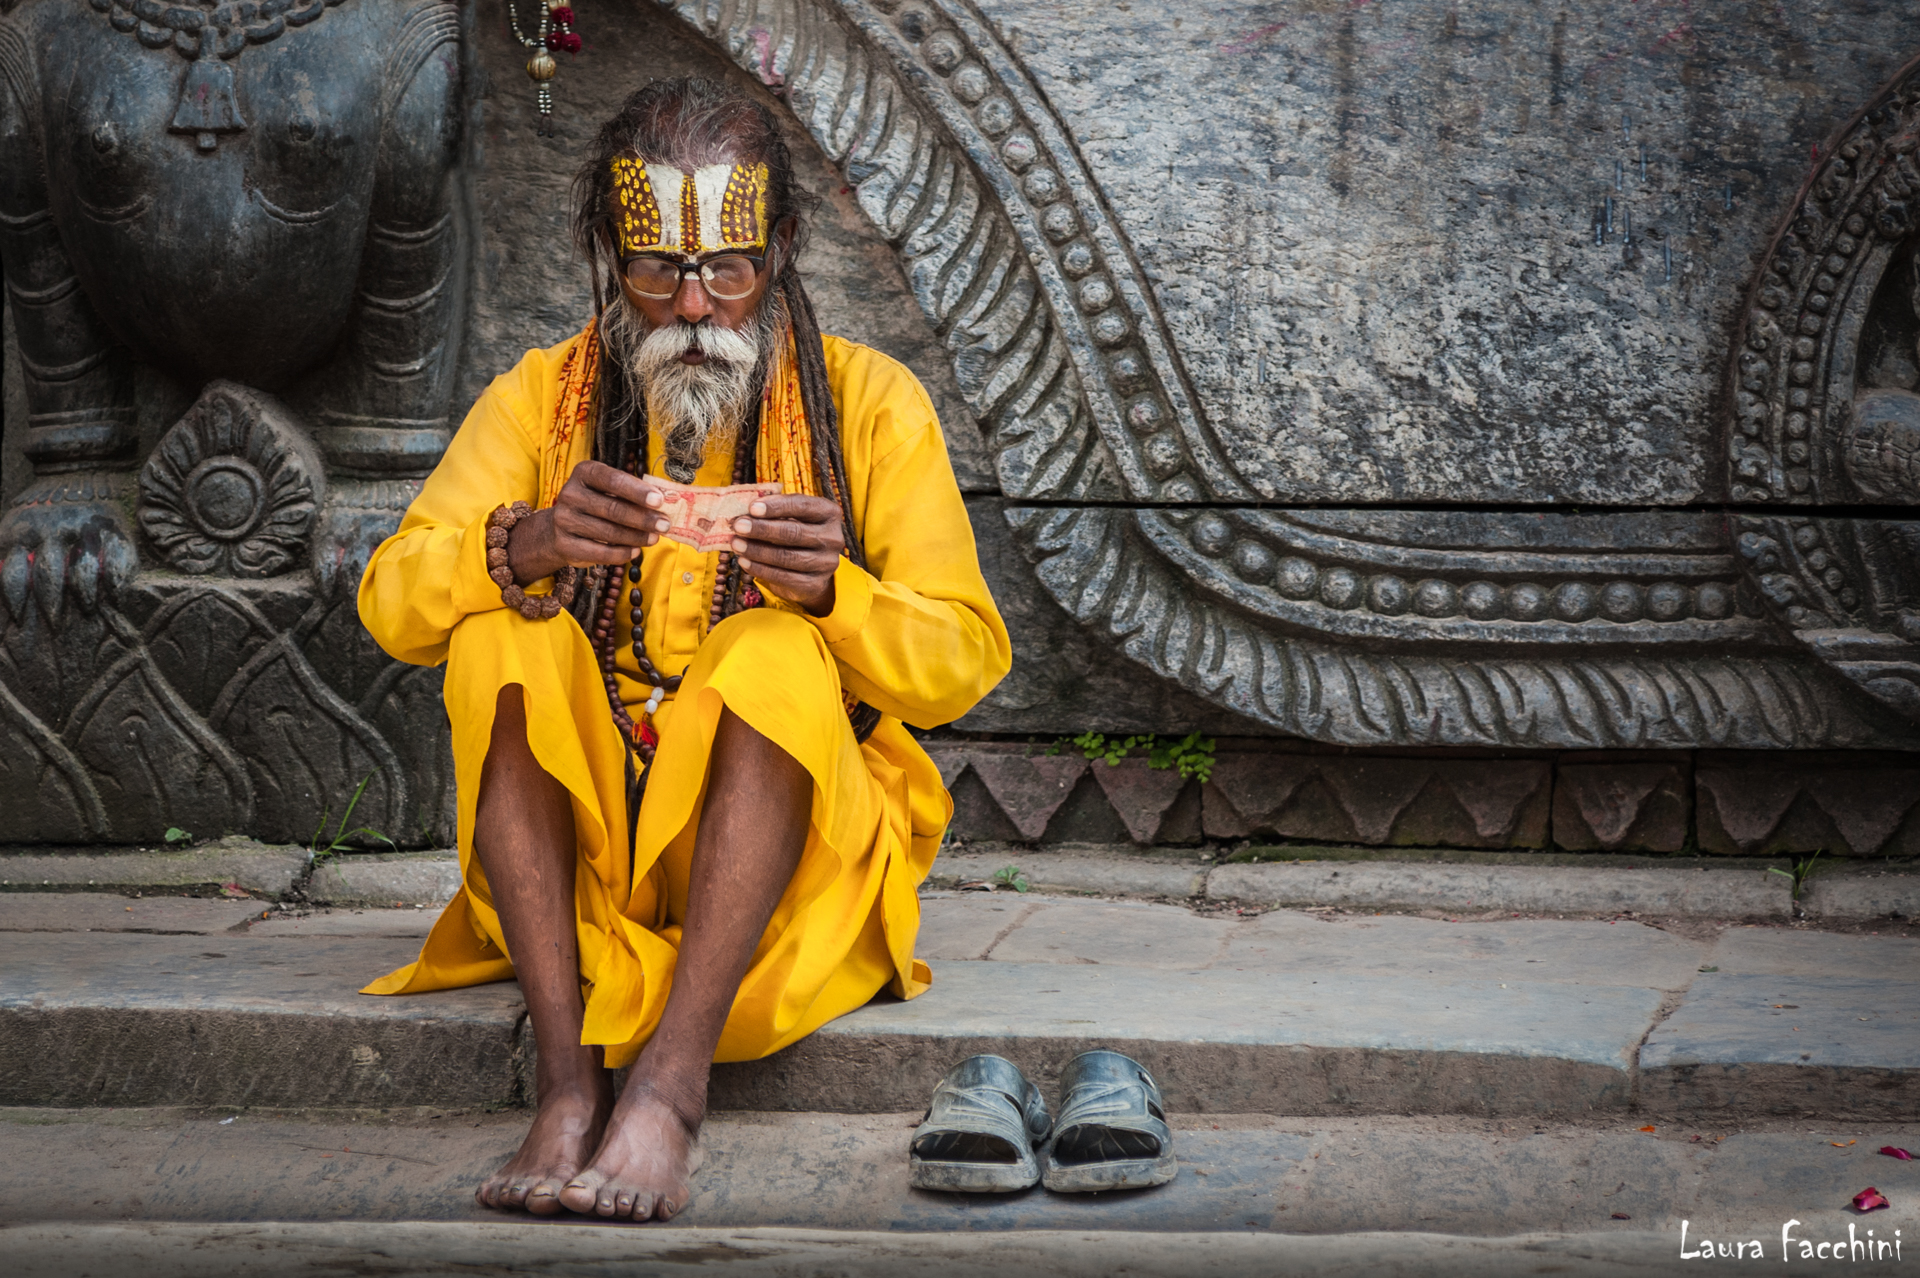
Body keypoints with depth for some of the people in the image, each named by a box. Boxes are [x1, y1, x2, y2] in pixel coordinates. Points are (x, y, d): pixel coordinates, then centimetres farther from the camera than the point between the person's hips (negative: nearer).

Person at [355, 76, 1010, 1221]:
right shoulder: (544, 397, 5)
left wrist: (833, 590, -26)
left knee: (775, 651, -29)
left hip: (784, 841, -2)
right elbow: (390, 603, -5)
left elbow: (965, 665, -5)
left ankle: (671, 1081, -40)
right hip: (583, 844, 2)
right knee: (499, 638, -23)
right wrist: (522, 547, -26)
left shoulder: (870, 402, 0)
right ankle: (568, 1074, -34)